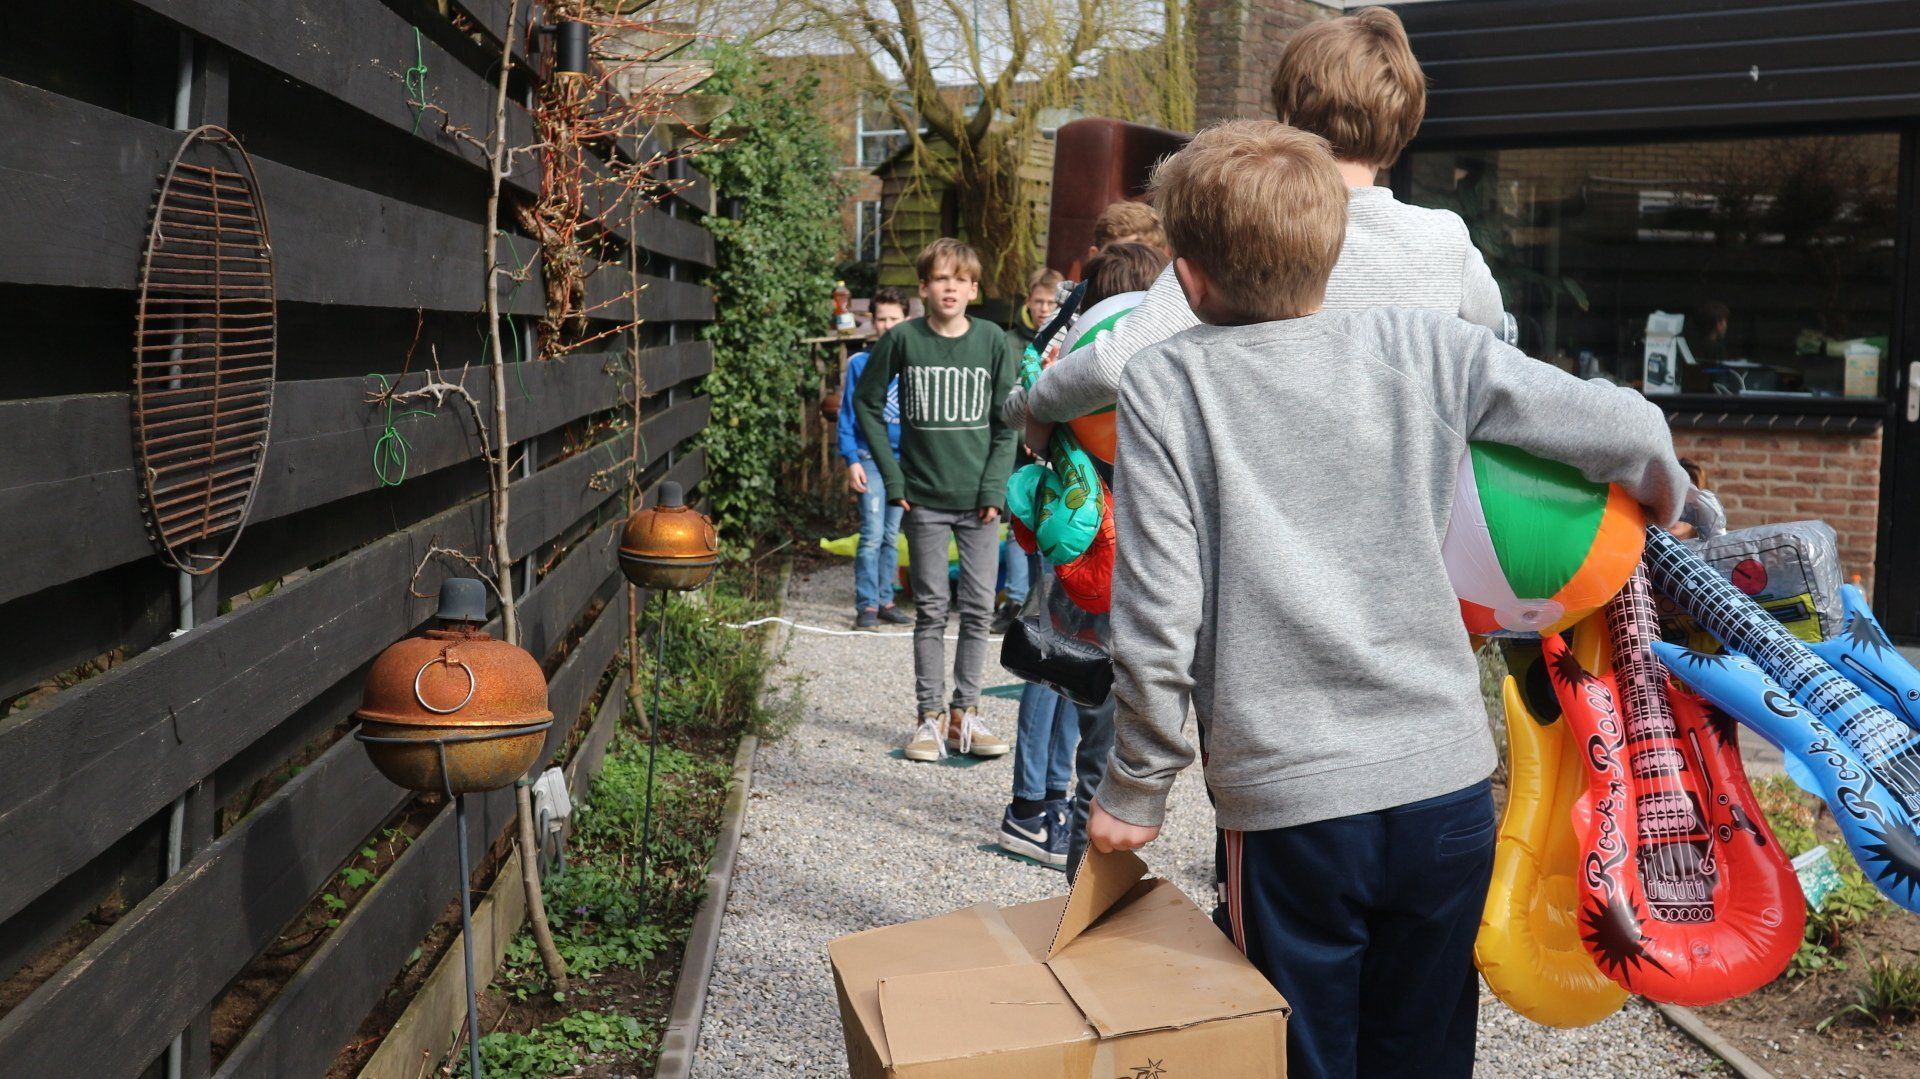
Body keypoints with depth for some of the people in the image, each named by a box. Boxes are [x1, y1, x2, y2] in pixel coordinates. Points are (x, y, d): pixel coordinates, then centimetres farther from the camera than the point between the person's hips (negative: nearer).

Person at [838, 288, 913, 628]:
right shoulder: (860, 363, 0)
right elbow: (847, 416, 0)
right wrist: (852, 460, -8)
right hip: (870, 459, -3)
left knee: (891, 536, 9)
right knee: (872, 535, -8)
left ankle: (886, 600, 17)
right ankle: (866, 604, -2)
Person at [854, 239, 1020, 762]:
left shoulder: (993, 341, -1)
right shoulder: (902, 339, -4)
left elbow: (1007, 423, 2)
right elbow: (866, 403, 5)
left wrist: (994, 488, -7)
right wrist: (892, 476, 0)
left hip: (978, 499, 1)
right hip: (923, 499, -1)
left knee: (979, 607, 5)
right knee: (931, 609, 4)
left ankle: (964, 711, 18)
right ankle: (930, 716, 13)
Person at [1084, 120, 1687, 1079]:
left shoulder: (1165, 386, -6)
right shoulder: (1423, 348, 0)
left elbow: (1158, 620, -10)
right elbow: (1631, 431, 2)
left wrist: (1135, 791, 3)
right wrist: (1661, 501, 25)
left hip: (1289, 805, -3)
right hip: (1447, 783, 3)